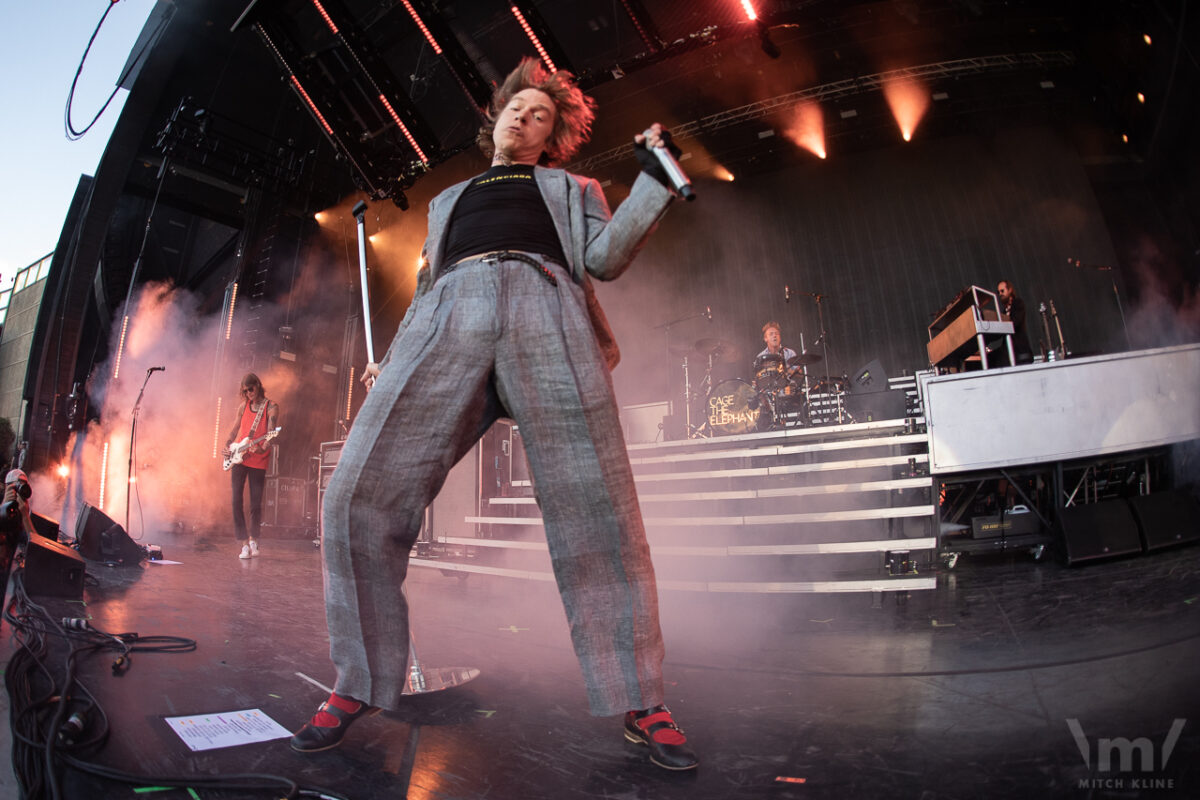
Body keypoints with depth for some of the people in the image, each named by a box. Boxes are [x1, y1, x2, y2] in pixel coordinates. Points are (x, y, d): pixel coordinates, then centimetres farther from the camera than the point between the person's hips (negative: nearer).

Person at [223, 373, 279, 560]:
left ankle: (253, 539, 20)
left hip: (258, 461, -4)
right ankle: (245, 543, 2)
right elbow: (234, 430, 20)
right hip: (238, 459, 4)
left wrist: (262, 448, -29)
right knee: (237, 501, -3)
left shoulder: (271, 407, -2)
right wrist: (227, 446, 4)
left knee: (256, 504, 0)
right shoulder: (243, 406, 12)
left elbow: (271, 434, -12)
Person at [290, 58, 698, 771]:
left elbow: (605, 259, 16)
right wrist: (392, 361, 20)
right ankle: (360, 684, 5)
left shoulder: (572, 189, 35)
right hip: (448, 316, 3)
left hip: (546, 310, -2)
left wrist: (654, 178, 9)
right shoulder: (449, 199, 41)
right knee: (361, 498, -13)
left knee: (597, 511, -15)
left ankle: (639, 702, -2)